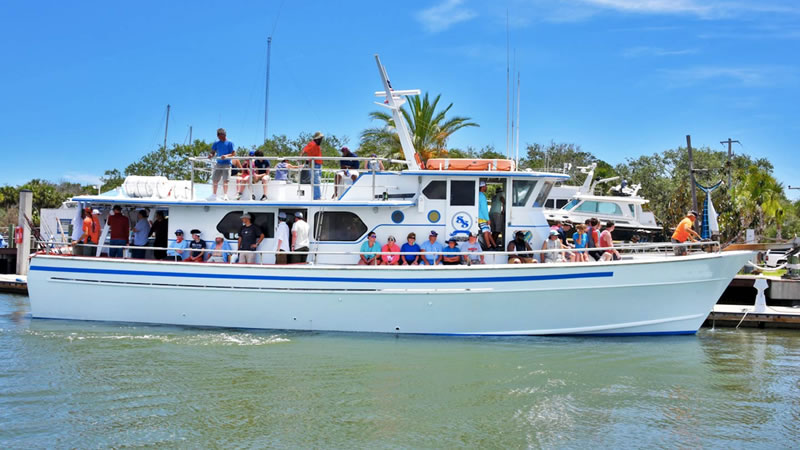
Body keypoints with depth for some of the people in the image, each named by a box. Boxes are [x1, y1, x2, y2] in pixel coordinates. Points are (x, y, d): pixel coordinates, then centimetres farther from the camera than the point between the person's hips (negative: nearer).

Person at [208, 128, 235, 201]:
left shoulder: (229, 143, -1)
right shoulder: (216, 143, 10)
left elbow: (234, 154, -6)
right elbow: (213, 152, 11)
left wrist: (227, 156, -22)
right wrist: (211, 155, -12)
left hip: (226, 164, -4)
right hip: (218, 163, 4)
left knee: (225, 180, -9)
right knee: (214, 180, 3)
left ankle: (225, 195, -7)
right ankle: (214, 195, 13)